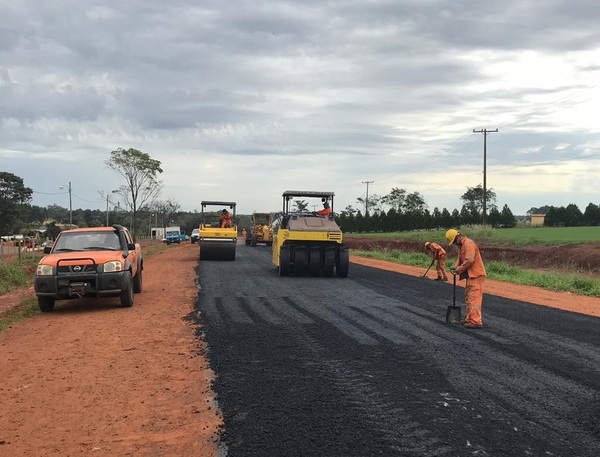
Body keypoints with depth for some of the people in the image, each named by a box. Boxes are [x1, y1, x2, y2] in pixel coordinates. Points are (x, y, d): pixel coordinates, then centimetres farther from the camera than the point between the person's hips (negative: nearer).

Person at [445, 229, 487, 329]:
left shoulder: (468, 243, -16)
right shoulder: (461, 245, 17)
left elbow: (469, 260, -24)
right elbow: (460, 259, 19)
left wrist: (459, 269, -15)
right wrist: (455, 267, -1)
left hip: (476, 275, -11)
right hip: (471, 275, 11)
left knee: (474, 298, -13)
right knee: (469, 298, 16)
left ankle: (476, 322, -14)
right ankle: (470, 319, 23)